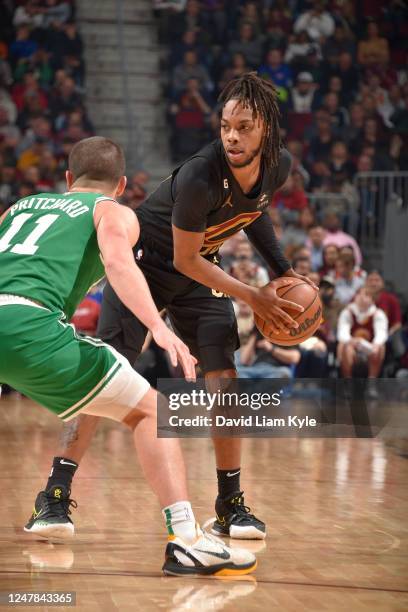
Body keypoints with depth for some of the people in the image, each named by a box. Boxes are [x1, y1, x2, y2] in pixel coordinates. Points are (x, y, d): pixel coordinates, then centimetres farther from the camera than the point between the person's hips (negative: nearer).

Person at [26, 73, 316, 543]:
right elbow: (184, 260, -23)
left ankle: (231, 504, 6)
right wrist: (252, 297, -20)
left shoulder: (278, 167, -14)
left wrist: (282, 270, 5)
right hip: (146, 259, -5)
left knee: (224, 381, -4)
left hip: (199, 268, 6)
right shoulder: (199, 178, -34)